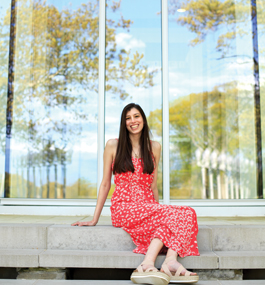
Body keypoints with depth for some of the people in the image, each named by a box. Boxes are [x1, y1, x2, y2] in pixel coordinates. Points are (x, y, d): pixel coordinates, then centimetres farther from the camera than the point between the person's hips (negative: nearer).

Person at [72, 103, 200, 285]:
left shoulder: (154, 147, 15)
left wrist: (158, 208, 13)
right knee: (175, 215, -30)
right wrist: (94, 220, 5)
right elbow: (105, 184, 8)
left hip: (149, 206, 4)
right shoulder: (113, 146, 6)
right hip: (124, 208, -4)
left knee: (185, 214, -31)